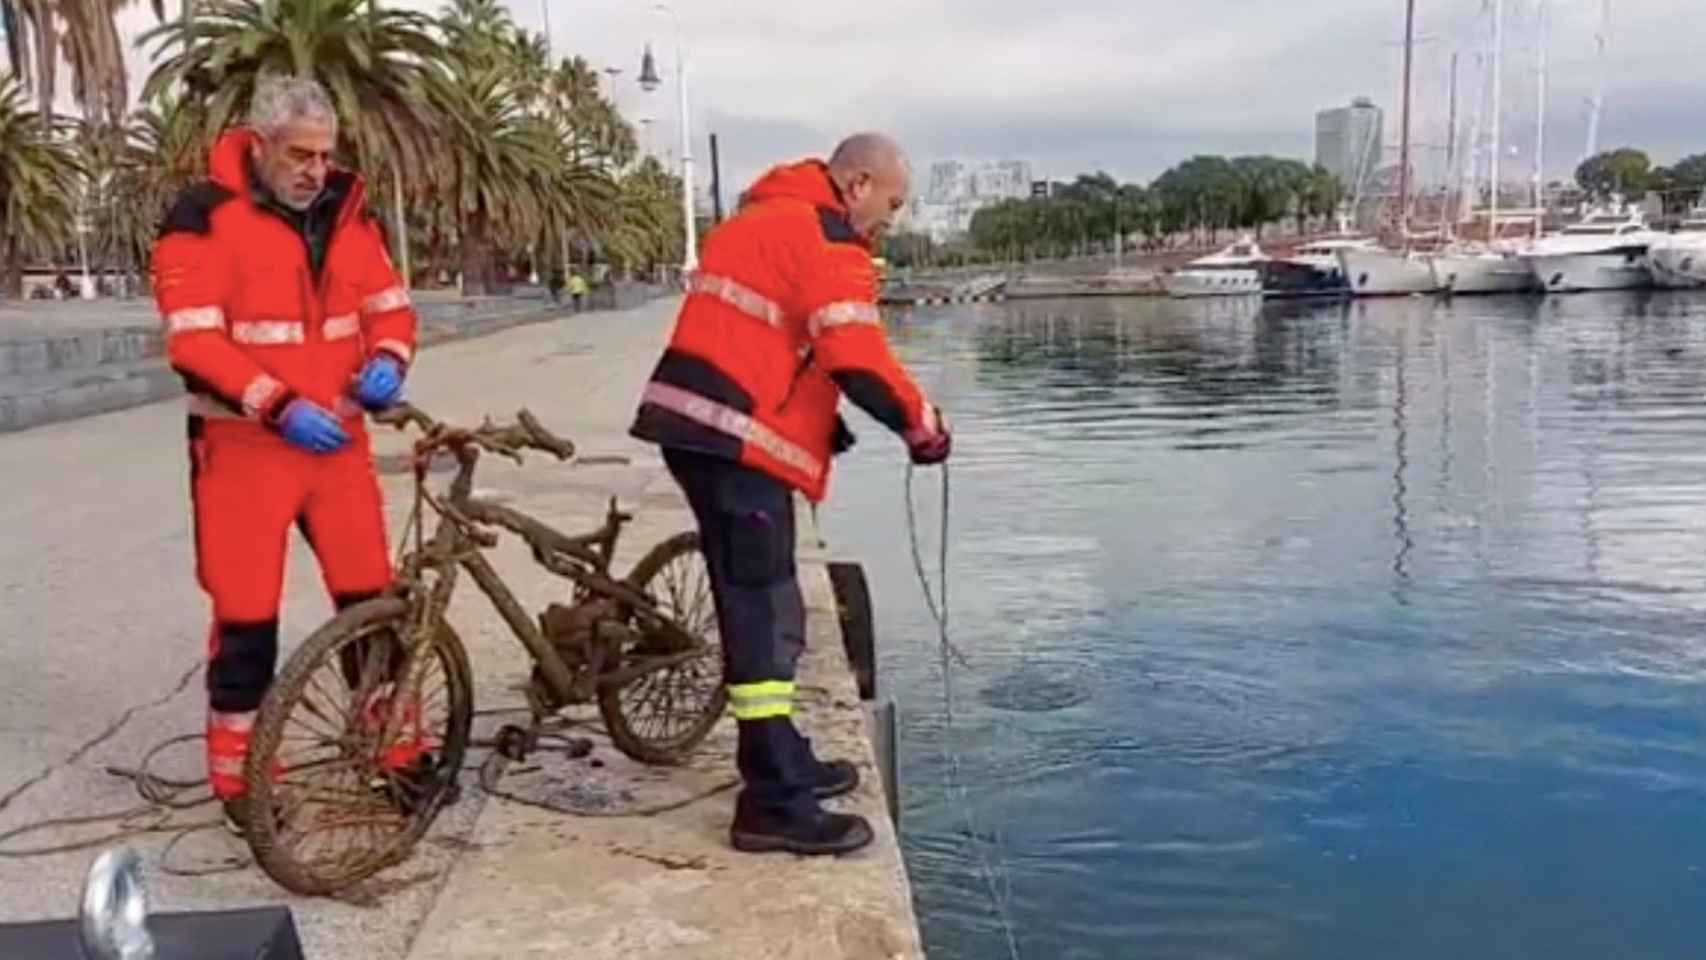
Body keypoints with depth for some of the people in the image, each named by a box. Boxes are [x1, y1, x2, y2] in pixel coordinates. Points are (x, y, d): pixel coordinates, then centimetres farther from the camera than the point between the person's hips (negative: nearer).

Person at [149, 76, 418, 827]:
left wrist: (387, 359, -10)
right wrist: (278, 405, -23)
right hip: (245, 444, -4)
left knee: (372, 596, 8)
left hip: (338, 438, 5)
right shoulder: (206, 216, -11)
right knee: (247, 610, 2)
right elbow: (193, 339, -16)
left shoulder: (345, 210, 6)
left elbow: (388, 303, 12)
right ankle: (239, 769, 19)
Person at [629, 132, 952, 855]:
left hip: (708, 425, 10)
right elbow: (856, 357, -18)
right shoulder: (824, 239, -9)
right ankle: (774, 803, -5)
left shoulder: (770, 216, 23)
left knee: (760, 603, 17)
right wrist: (923, 424, -4)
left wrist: (824, 423, 17)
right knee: (762, 611, -9)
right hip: (732, 437, -10)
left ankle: (779, 759, 28)